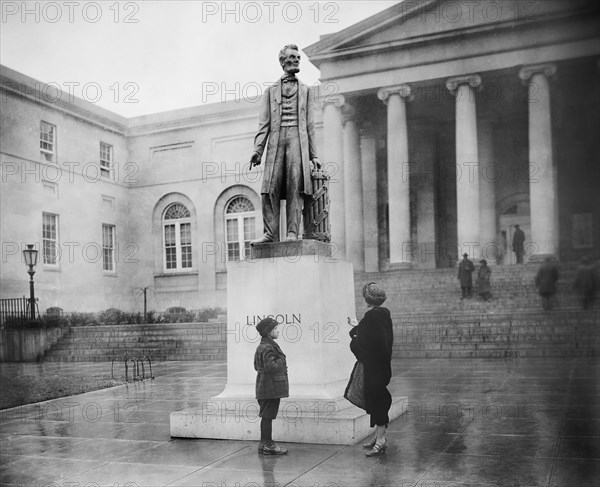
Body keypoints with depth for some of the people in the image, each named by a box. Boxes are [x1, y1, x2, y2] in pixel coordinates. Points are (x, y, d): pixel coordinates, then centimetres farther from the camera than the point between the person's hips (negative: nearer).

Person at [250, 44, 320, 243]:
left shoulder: (306, 91, 19)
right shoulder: (271, 90, 18)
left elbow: (310, 124, 15)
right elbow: (263, 123, 12)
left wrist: (313, 155, 7)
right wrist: (257, 150, -1)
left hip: (297, 138, -1)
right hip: (276, 139, 1)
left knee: (295, 186, -10)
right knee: (270, 187, -8)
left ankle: (293, 233, -10)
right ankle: (270, 233, -5)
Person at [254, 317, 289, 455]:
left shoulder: (261, 346, 15)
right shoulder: (267, 347, -18)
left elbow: (257, 366, 21)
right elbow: (271, 366, -27)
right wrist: (281, 361, -10)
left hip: (265, 387, 10)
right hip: (271, 386, -10)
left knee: (267, 416, 15)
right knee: (268, 415, -3)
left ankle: (264, 444, 22)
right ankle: (268, 445, 3)